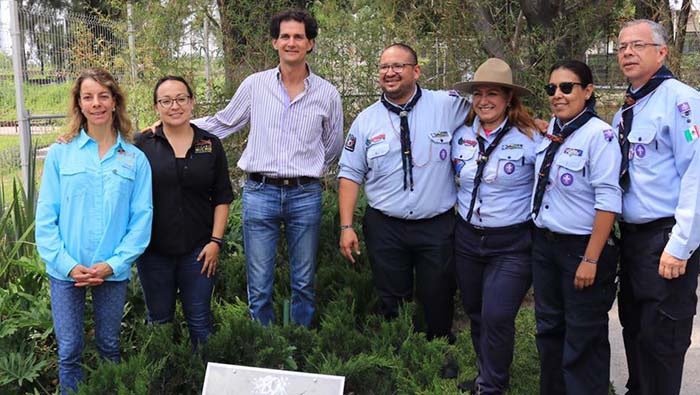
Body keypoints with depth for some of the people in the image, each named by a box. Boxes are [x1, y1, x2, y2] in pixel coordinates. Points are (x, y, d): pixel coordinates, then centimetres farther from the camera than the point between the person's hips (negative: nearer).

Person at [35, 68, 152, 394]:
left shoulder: (135, 159, 0)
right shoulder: (59, 153, 0)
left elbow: (141, 218, -3)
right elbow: (46, 217, -3)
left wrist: (113, 264, -13)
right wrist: (67, 265, -13)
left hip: (114, 272, 1)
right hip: (66, 270, 0)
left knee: (109, 346, 15)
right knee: (69, 351, 6)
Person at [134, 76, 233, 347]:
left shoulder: (211, 145, 3)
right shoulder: (142, 145, -1)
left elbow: (222, 197, 4)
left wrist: (216, 241, -3)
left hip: (198, 249, 0)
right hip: (154, 249, 0)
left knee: (199, 320, 8)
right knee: (159, 318, 13)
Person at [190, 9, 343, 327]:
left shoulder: (327, 94, 4)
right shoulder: (254, 85, 3)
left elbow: (332, 148, 17)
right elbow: (222, 124, 13)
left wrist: (307, 172, 12)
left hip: (305, 195, 1)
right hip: (259, 193, 0)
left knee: (304, 284, 12)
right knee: (259, 287, 3)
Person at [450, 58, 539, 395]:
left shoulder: (530, 138, -11)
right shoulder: (461, 136, 3)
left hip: (512, 244, -5)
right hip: (467, 238, 5)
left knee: (497, 318, -9)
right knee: (475, 314, 15)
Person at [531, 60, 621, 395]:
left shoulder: (599, 134, -16)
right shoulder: (550, 132, 6)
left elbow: (608, 201, -19)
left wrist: (591, 260, -20)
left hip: (582, 246, -7)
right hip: (544, 243, 7)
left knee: (583, 340, 6)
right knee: (549, 329, 19)